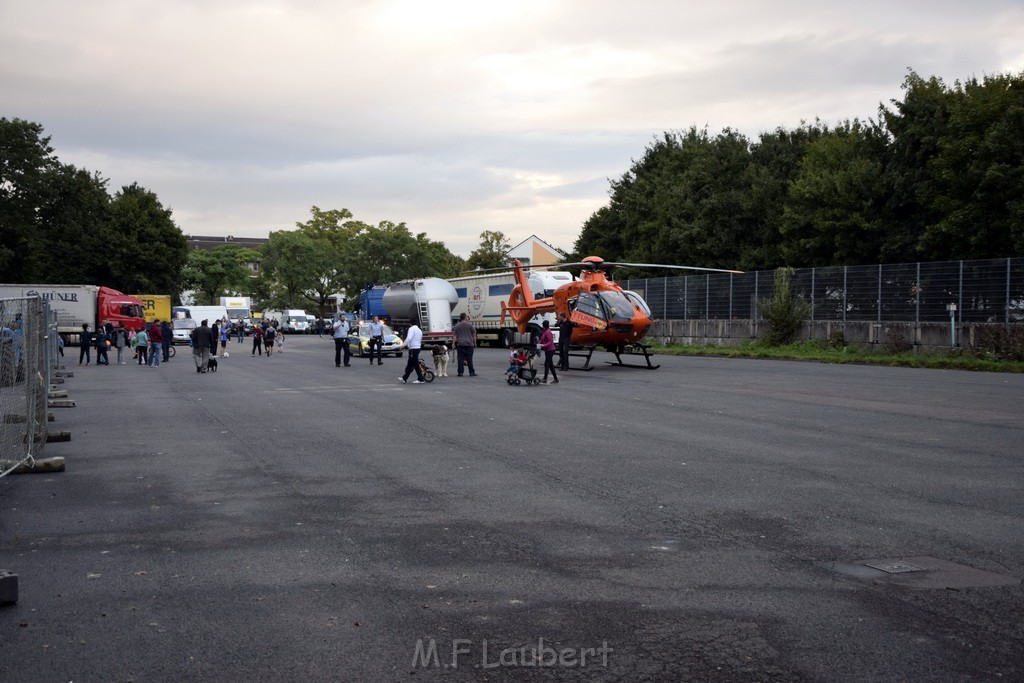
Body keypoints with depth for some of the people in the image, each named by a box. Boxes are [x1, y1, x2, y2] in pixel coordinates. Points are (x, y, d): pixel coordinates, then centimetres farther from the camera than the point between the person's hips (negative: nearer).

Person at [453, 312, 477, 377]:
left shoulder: (457, 326, 6)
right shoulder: (470, 325, -1)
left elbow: (455, 336, 5)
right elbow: (474, 335, 2)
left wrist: (454, 343, 9)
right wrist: (475, 343, 11)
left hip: (460, 344, 2)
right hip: (469, 344, -2)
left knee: (460, 359, 2)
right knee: (469, 359, 1)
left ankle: (460, 372, 0)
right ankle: (472, 372, 3)